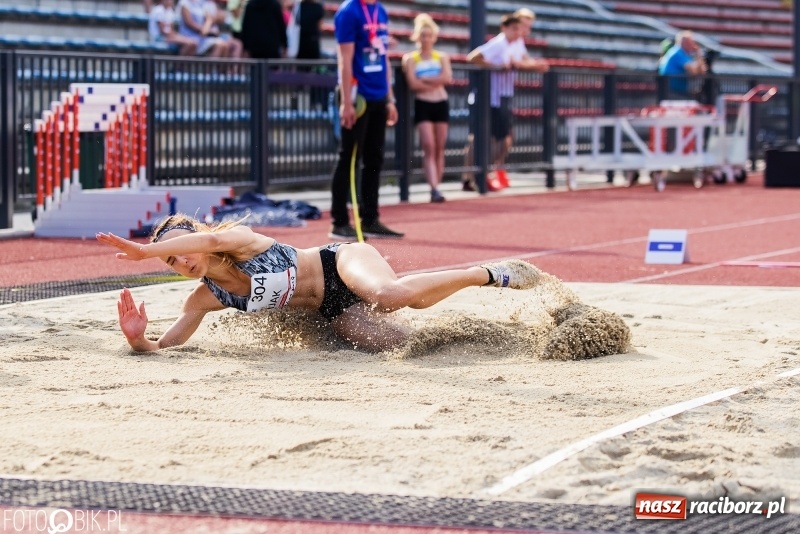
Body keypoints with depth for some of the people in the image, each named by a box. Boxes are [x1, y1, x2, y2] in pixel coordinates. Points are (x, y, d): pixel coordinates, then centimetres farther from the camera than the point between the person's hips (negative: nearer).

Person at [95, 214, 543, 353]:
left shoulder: (240, 241, -17)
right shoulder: (205, 299, -2)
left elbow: (213, 238, -42)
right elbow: (165, 345, -3)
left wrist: (144, 250, -45)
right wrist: (138, 338, -26)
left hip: (341, 263, -5)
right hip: (333, 310, 5)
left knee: (389, 294, -39)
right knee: (398, 342, -21)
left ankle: (491, 275, -16)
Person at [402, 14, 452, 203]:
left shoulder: (442, 57, 10)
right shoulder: (410, 59, 2)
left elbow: (447, 78, -7)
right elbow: (413, 84, -10)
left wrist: (424, 79, -9)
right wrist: (435, 81, -7)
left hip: (441, 104, 3)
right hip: (422, 105, -3)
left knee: (439, 148, 3)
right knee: (429, 147, -12)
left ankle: (436, 189, 8)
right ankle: (434, 189, -19)